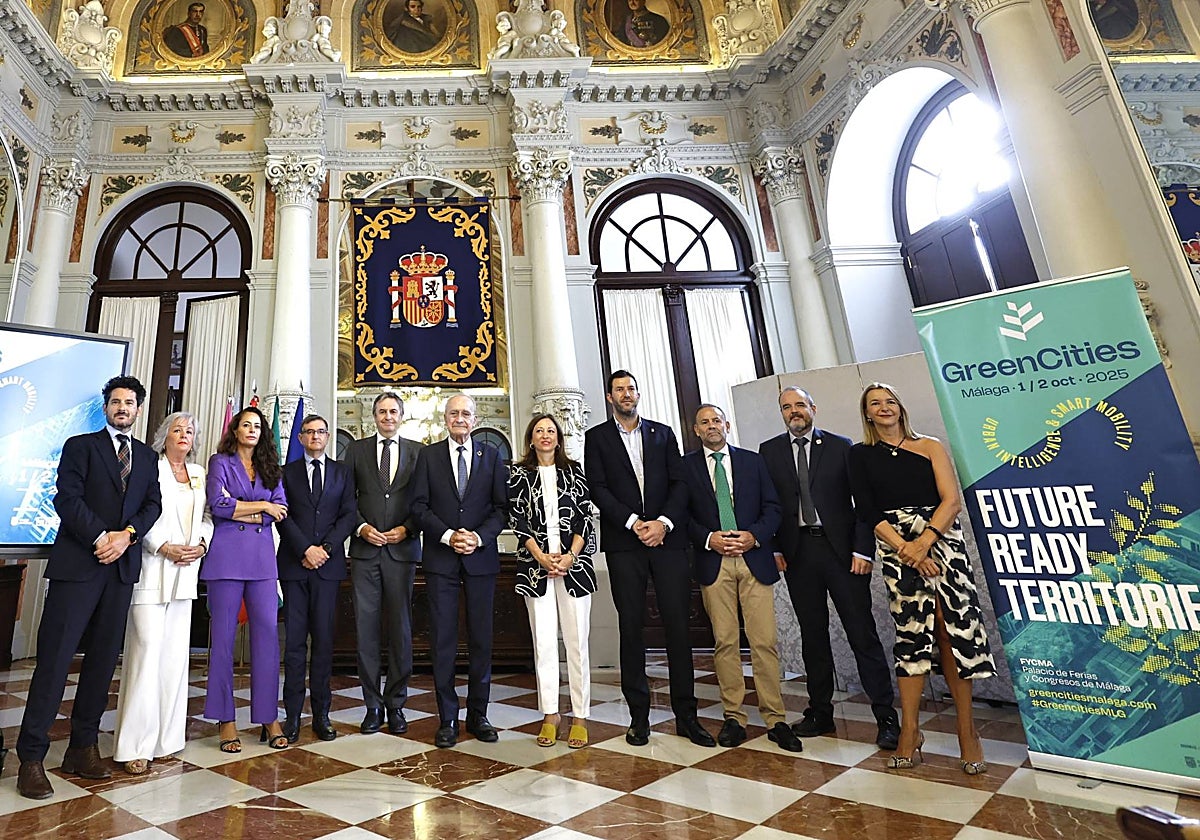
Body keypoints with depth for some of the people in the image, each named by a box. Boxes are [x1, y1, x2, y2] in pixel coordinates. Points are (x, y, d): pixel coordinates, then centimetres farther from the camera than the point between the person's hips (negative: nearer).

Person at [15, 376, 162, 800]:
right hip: (77, 564, -4)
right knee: (54, 658, -3)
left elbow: (153, 504, 9)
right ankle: (31, 758, 6)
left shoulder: (147, 456, 16)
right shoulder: (80, 446, 5)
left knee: (103, 660, 8)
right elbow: (67, 498, -6)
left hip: (122, 567, 4)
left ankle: (82, 748, 17)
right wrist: (101, 537, -13)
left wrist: (126, 534, -8)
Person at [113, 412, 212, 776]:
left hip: (186, 569, 5)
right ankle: (135, 745, 0)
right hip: (152, 568, -5)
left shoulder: (199, 473, 15)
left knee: (175, 652, 7)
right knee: (147, 648, -8)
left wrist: (201, 544, -2)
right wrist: (165, 547, -14)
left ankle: (166, 736, 15)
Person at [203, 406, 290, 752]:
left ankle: (269, 717, 8)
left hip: (262, 558, 3)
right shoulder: (220, 462, 8)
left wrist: (238, 510, -4)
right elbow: (218, 505, -8)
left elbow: (281, 512, 4)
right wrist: (262, 506, -3)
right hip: (226, 555, -2)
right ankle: (226, 719, 12)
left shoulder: (271, 468, 17)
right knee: (223, 636, 2)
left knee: (267, 634, 0)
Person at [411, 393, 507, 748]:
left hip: (481, 557, 1)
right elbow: (419, 505, 0)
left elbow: (501, 507, 3)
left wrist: (480, 537, -12)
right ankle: (447, 719, 15)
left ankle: (478, 715, 20)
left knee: (481, 638, 7)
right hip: (441, 559, 0)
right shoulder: (428, 455, 7)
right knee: (443, 639, 3)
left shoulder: (491, 456, 8)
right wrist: (448, 535, -12)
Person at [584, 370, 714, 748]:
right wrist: (633, 523, -11)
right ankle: (639, 716, 14)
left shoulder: (663, 433, 15)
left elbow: (679, 482, 7)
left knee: (678, 625, 1)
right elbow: (598, 488, -1)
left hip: (667, 537, 2)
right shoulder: (597, 437, 10)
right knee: (631, 628, 3)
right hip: (624, 544, -1)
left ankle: (686, 715, 11)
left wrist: (663, 522, -9)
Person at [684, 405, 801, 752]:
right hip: (713, 562, -1)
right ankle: (733, 718, 15)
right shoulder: (686, 466, 7)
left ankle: (776, 719, 12)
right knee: (725, 642, 3)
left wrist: (755, 535, -8)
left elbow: (772, 507, 8)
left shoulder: (752, 460, 11)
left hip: (754, 558, 1)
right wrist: (708, 538, -11)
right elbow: (682, 513, 3)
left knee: (764, 641, 1)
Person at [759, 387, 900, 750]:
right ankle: (820, 713, 22)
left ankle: (886, 717, 12)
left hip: (841, 550, -2)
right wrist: (773, 548, -2)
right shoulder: (769, 451, 8)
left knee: (862, 633, 1)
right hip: (797, 553, 2)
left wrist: (862, 550, -7)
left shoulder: (840, 446, 4)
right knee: (812, 635, 11)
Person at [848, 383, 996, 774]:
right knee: (912, 633, -1)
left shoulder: (930, 446, 9)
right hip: (896, 548, 0)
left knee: (952, 631, -3)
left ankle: (967, 731, 10)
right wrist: (905, 548, -11)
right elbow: (868, 511, 0)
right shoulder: (860, 455, 8)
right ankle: (910, 731, 9)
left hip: (941, 541, 0)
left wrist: (924, 540, -14)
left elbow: (952, 499, -1)